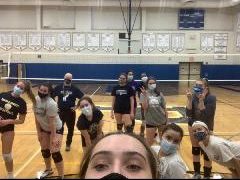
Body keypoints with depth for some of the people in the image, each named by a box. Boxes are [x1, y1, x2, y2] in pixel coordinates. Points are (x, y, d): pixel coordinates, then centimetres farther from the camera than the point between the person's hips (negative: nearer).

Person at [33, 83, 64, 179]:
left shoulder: (51, 104, -31)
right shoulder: (36, 100, -10)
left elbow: (52, 122, -27)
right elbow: (37, 118, -2)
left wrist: (53, 137, -23)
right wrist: (39, 132, 1)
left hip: (56, 129, -7)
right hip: (44, 129, 7)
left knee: (55, 153, -10)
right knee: (44, 150, 16)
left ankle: (61, 176, 6)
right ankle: (48, 170, 42)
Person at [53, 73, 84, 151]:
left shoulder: (75, 89, -3)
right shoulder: (58, 88, 0)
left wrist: (76, 106, -6)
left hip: (70, 112, 0)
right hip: (60, 111, 0)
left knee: (70, 129, 10)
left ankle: (68, 144, 29)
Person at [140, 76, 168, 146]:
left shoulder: (159, 94, -1)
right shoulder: (144, 94, -7)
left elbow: (164, 108, 4)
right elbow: (145, 107, -18)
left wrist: (167, 120, 4)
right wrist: (145, 96, -27)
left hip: (162, 120, 3)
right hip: (150, 121, -2)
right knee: (149, 142, 3)